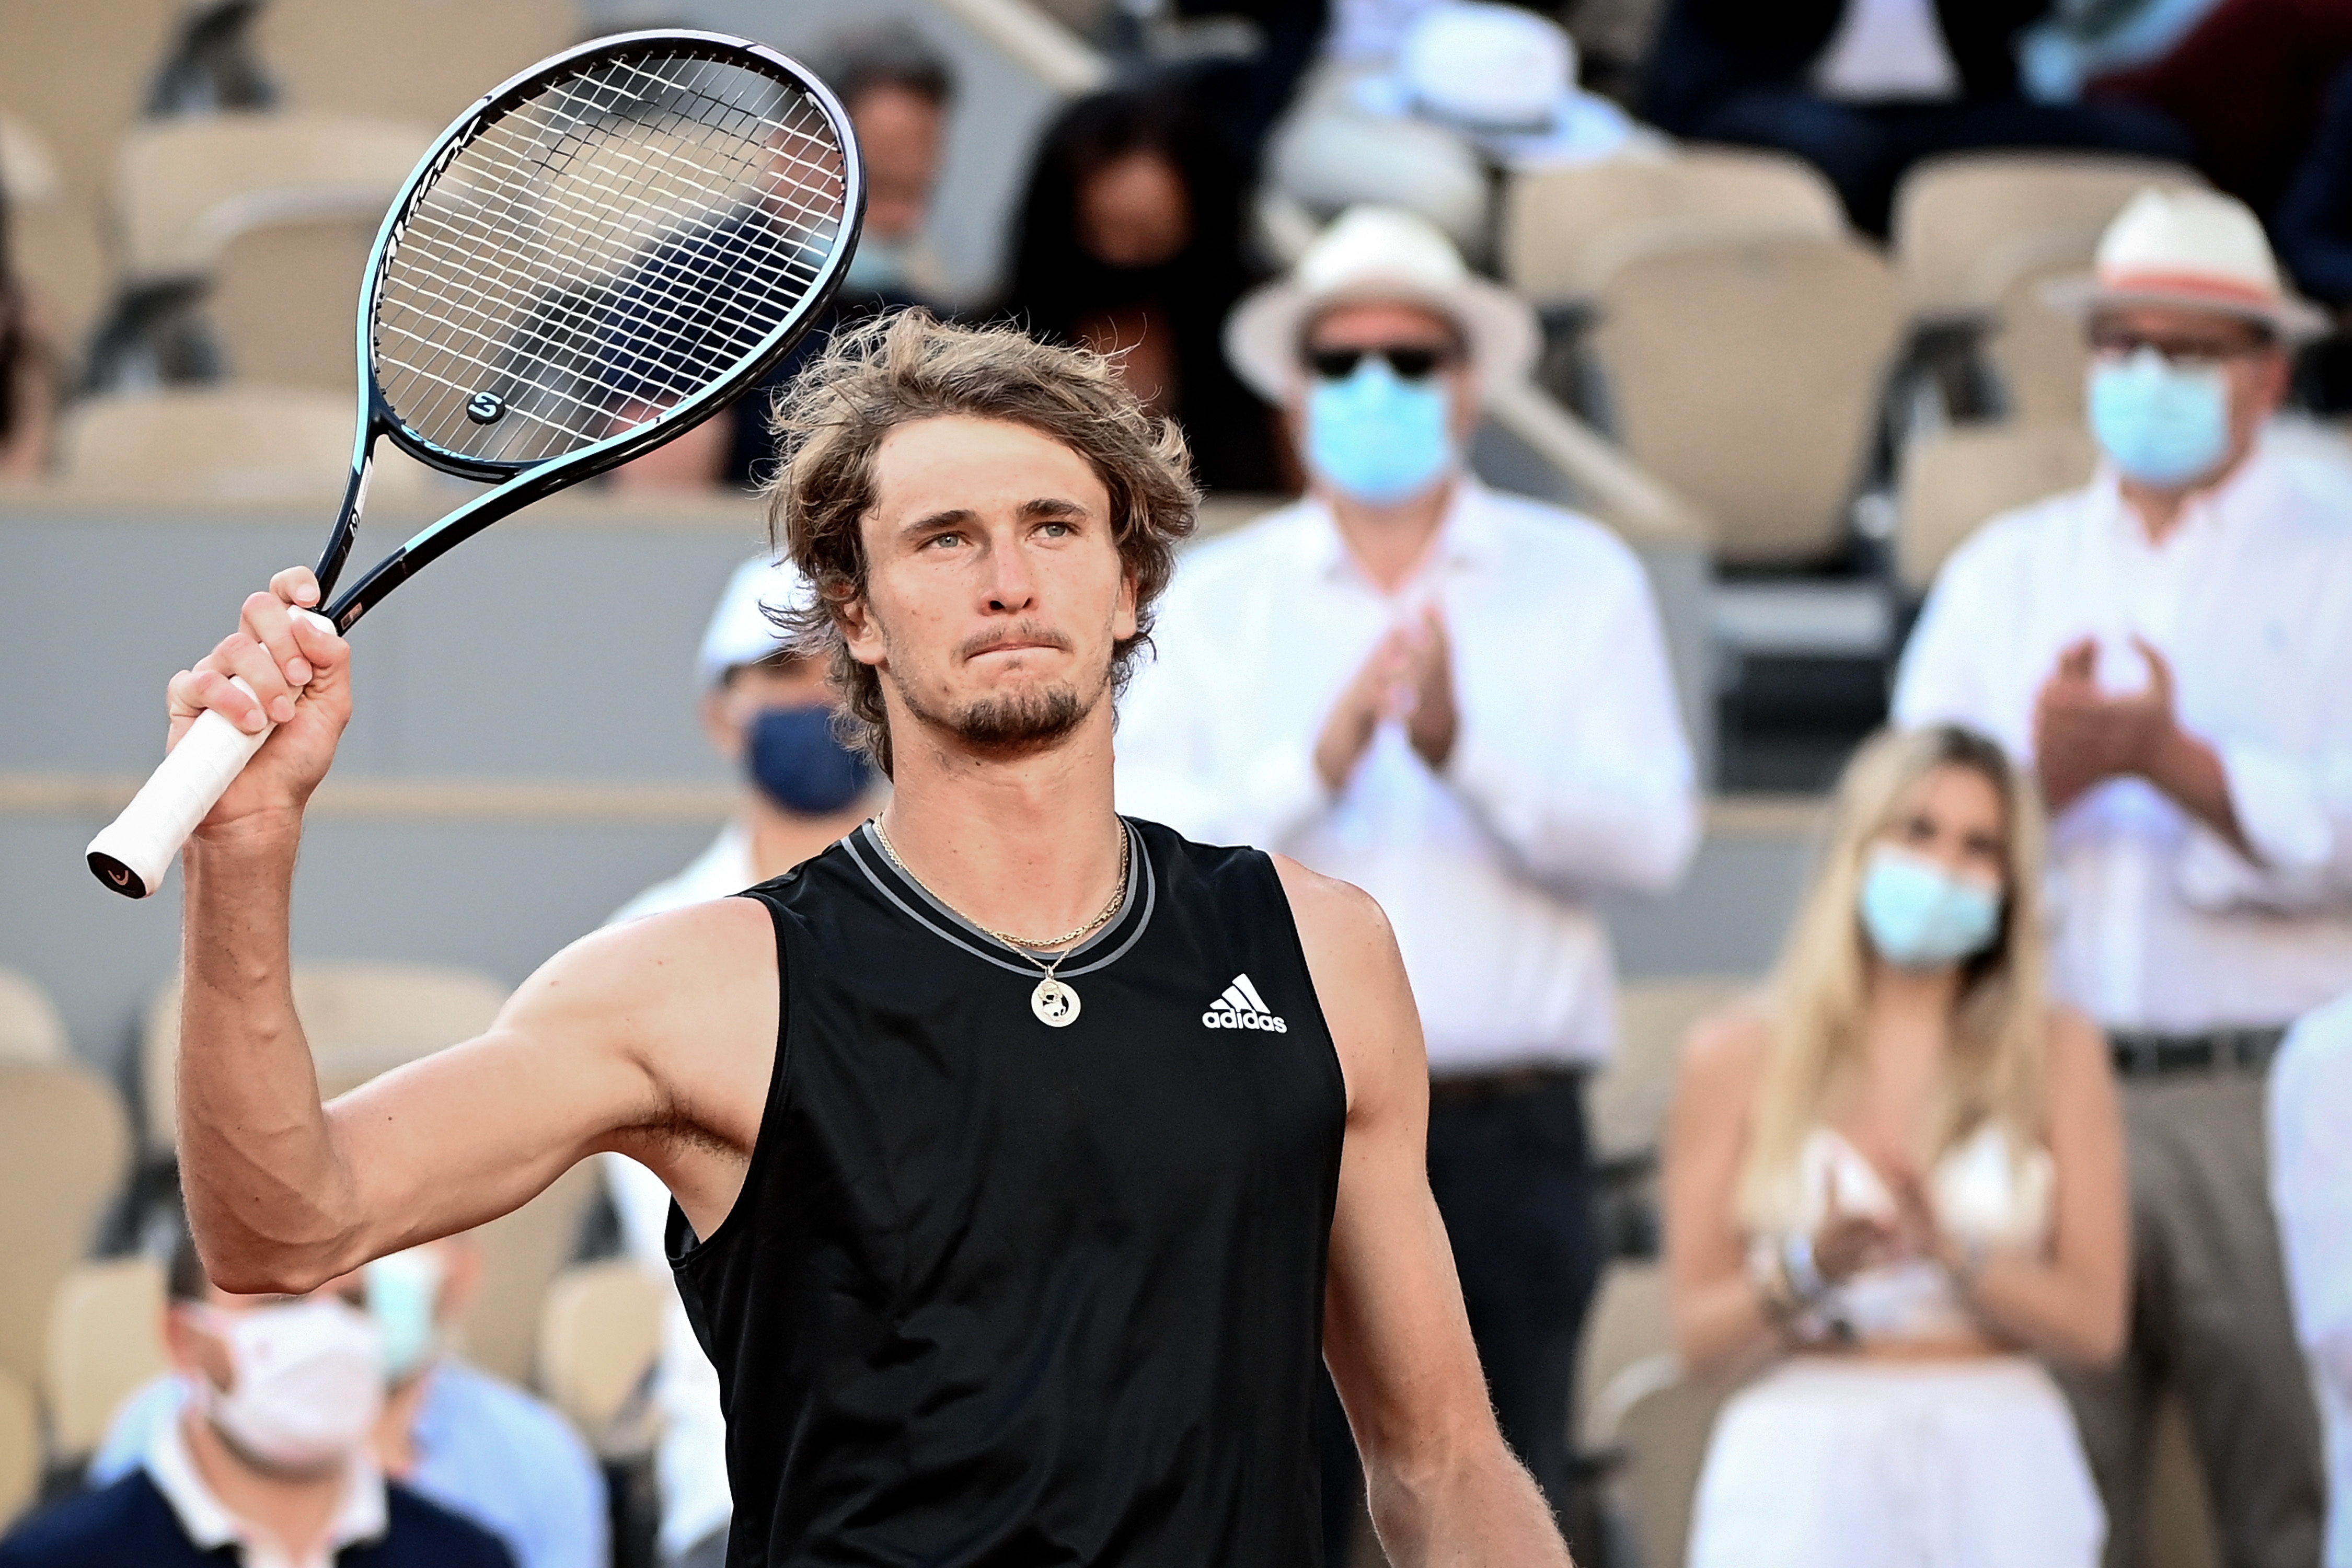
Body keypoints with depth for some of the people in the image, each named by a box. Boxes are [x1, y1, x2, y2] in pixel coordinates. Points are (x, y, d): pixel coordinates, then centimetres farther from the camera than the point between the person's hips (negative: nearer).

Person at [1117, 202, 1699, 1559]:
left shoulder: (1581, 580, 6)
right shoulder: (1217, 597, 8)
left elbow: (1655, 837, -5)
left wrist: (1466, 753, -19)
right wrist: (1316, 762, -19)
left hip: (1507, 1133, 0)